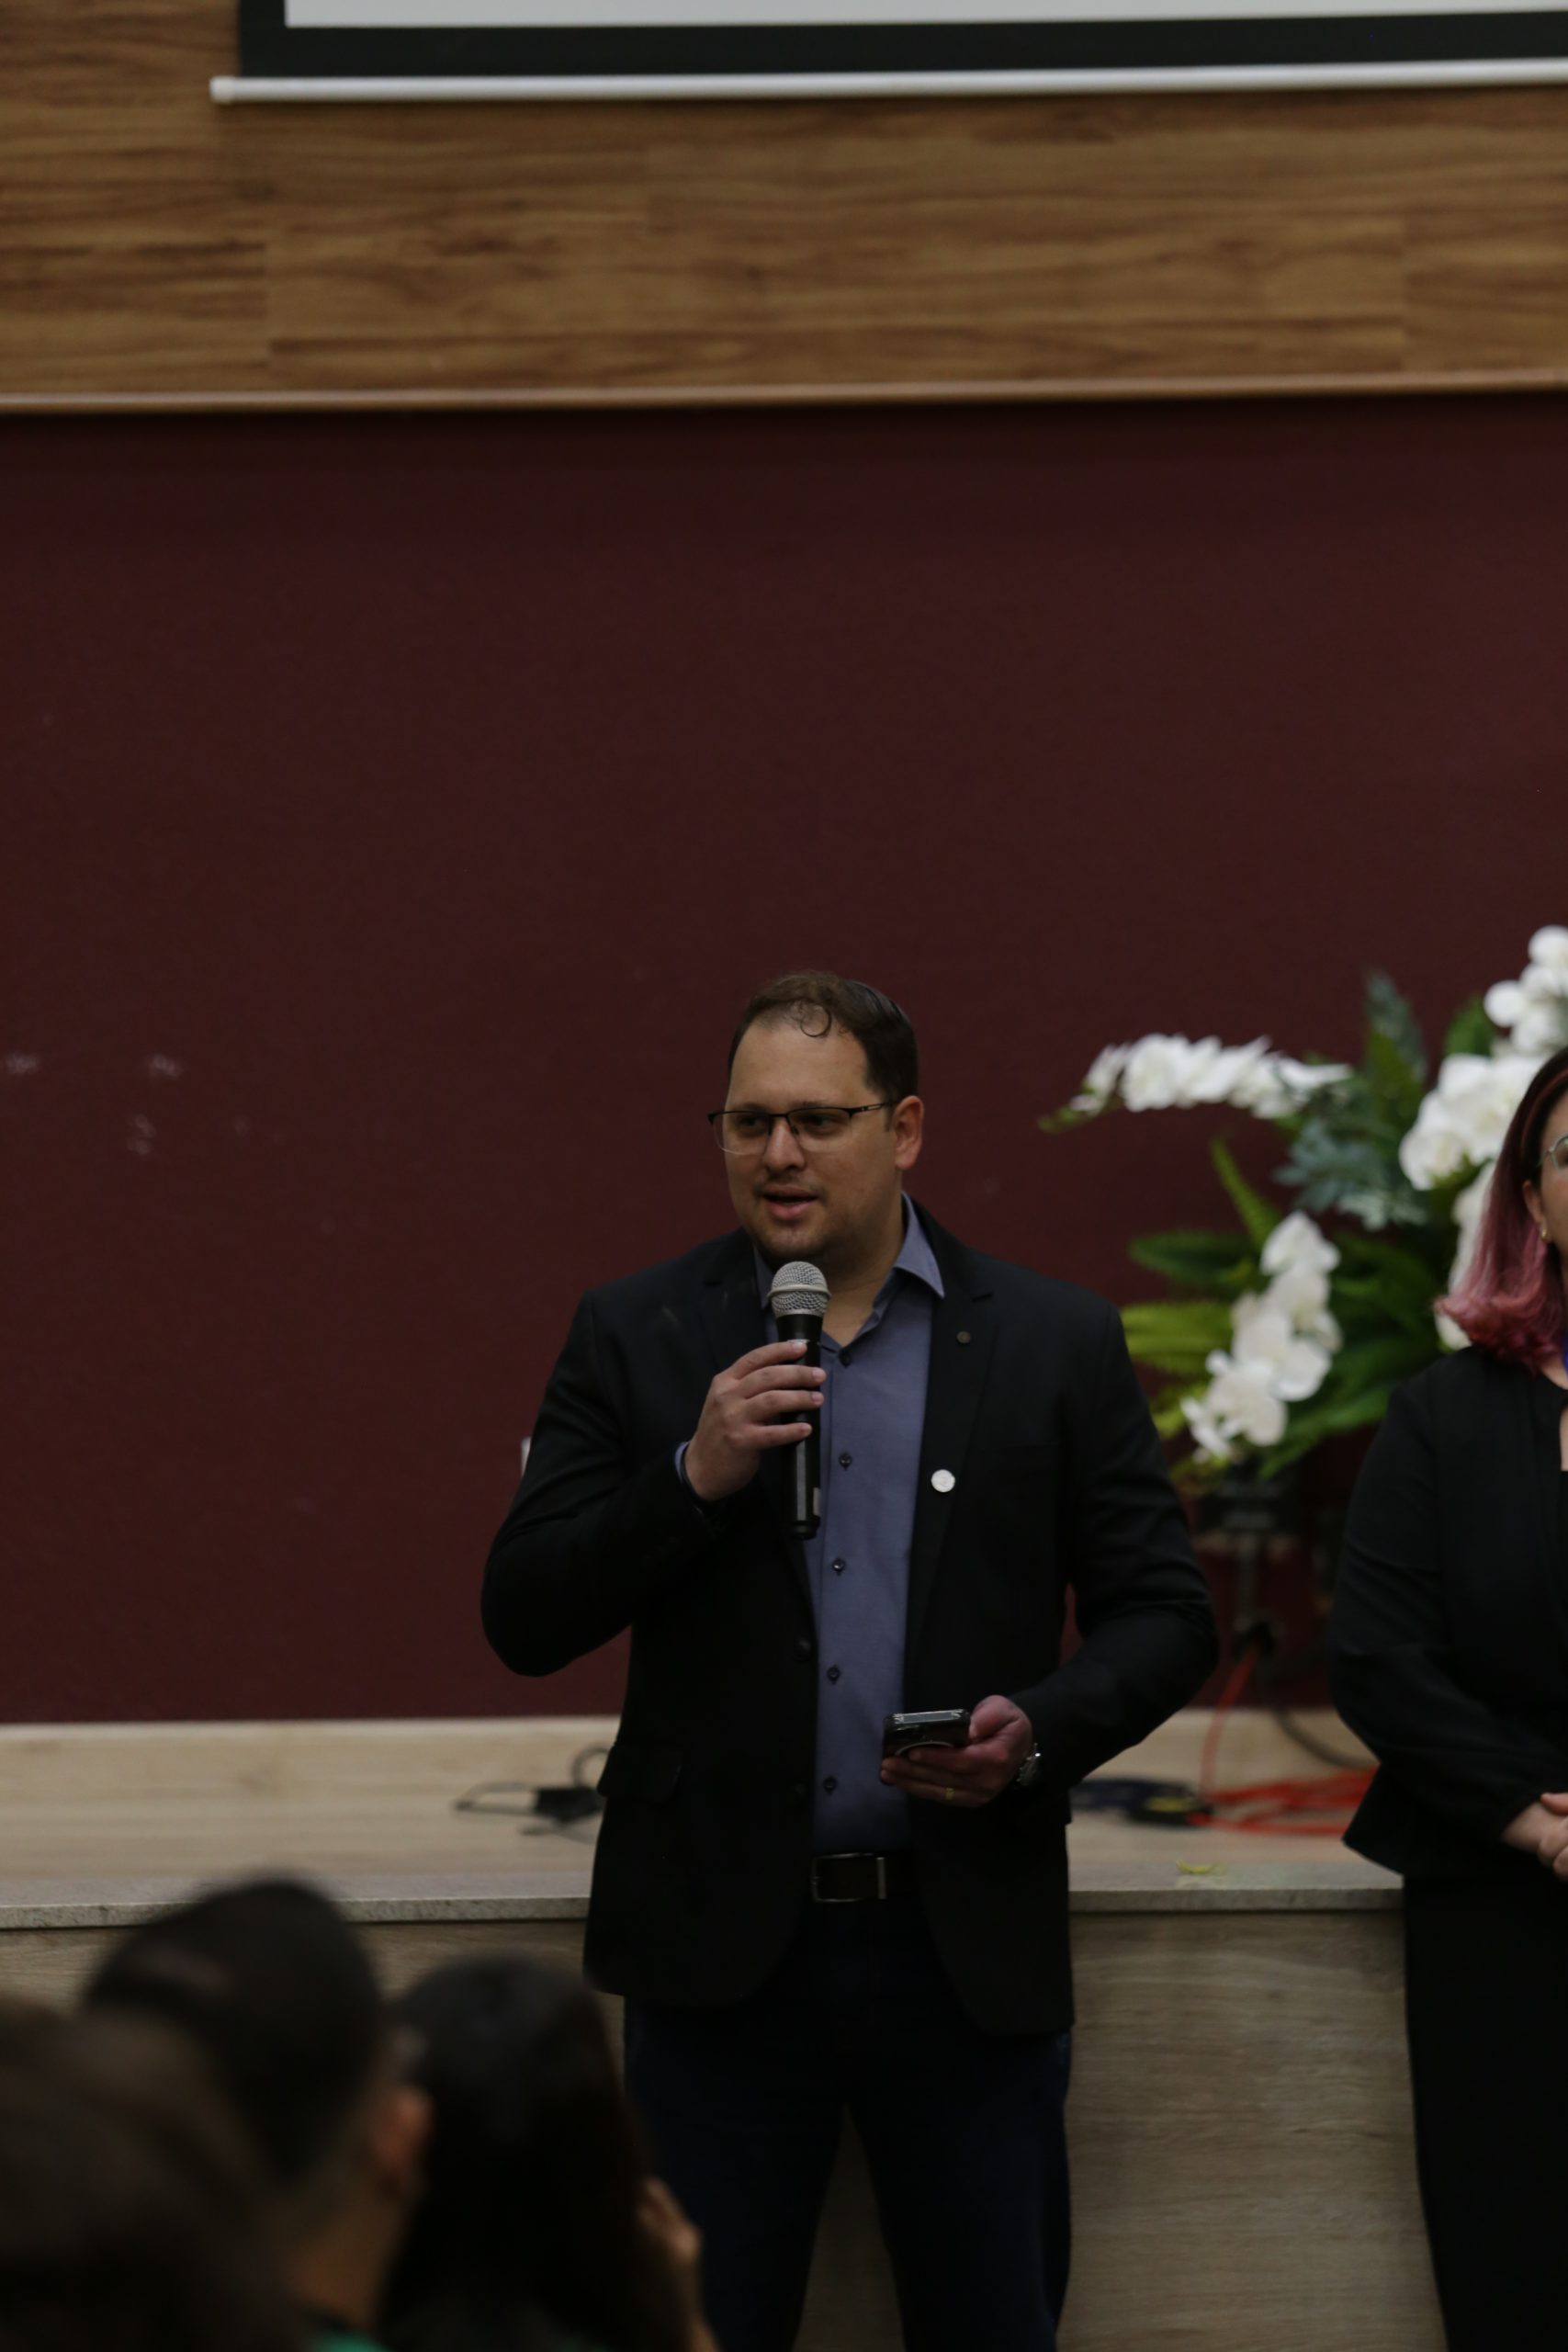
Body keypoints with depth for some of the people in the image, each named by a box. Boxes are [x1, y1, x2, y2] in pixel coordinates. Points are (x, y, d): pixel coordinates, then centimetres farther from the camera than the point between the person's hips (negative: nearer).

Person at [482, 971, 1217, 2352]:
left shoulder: (1052, 1343, 3)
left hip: (969, 1951, 0)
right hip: (722, 1947, 0)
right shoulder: (637, 1338, 4)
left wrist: (1039, 1731, -14)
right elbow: (523, 1619, 0)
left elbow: (1165, 1615, 5)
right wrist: (693, 1475, -14)